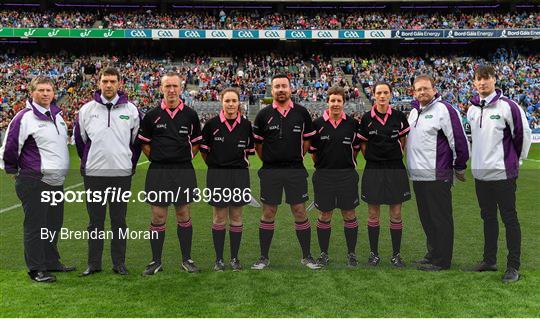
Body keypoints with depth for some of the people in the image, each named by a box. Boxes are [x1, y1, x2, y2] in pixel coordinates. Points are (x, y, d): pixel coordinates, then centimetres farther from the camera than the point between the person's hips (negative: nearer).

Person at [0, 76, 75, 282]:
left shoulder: (57, 115, 12)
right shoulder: (25, 117, -13)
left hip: (56, 180, 8)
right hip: (34, 182, -8)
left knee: (54, 223, 15)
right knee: (35, 225, -1)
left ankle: (51, 261, 28)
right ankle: (36, 269, 7)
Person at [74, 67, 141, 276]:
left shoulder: (131, 110, 2)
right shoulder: (87, 109, 4)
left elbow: (136, 140, 10)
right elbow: (80, 139, 14)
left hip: (122, 174, 0)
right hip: (93, 174, 1)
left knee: (119, 221, 7)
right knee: (95, 221, 8)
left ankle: (119, 263, 16)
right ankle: (93, 263, 18)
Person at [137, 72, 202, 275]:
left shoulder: (190, 115, 4)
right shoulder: (152, 115, 2)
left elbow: (196, 142, 13)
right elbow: (144, 142, 10)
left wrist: (186, 158, 5)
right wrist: (156, 159, 2)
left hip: (183, 171, 1)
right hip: (158, 171, 0)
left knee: (183, 214, 7)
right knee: (158, 216, 3)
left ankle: (187, 259, 18)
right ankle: (156, 261, 14)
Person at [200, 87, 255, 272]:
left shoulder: (246, 125, 0)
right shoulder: (212, 124, -5)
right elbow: (203, 149, 6)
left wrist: (242, 163, 8)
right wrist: (214, 163, 7)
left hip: (240, 175, 1)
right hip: (217, 175, -1)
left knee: (236, 217, 7)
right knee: (219, 218, 4)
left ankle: (235, 258, 19)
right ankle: (219, 259, 15)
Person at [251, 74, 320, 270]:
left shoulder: (301, 112, 4)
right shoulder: (263, 114, 2)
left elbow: (307, 139, 12)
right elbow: (257, 143, 9)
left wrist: (296, 158, 9)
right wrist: (268, 161, 8)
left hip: (296, 171, 0)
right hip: (270, 171, 0)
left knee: (300, 212, 3)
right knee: (268, 214, 5)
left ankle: (307, 256, 15)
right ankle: (264, 258, 16)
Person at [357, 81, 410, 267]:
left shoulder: (399, 116, 0)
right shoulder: (367, 118, -1)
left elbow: (402, 141, 11)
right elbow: (363, 144, 8)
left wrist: (396, 156, 7)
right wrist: (373, 158, 2)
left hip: (395, 169, 0)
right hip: (373, 169, 0)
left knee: (396, 214, 4)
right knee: (373, 214, 5)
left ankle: (396, 254, 16)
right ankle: (374, 253, 17)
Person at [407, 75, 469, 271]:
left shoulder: (444, 110, -10)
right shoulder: (413, 112, 15)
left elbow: (459, 140, -11)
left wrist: (459, 167, -4)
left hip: (437, 176, -8)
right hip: (417, 176, 8)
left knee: (440, 219, 0)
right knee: (426, 218, 15)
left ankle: (441, 260, 8)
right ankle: (433, 253, 27)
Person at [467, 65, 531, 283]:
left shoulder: (508, 106, -11)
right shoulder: (472, 109, 9)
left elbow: (523, 133, -5)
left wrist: (516, 160, 2)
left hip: (503, 173, -6)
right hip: (480, 173, 6)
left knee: (509, 219, -1)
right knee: (488, 218, 15)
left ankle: (513, 267, 6)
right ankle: (489, 261, 26)